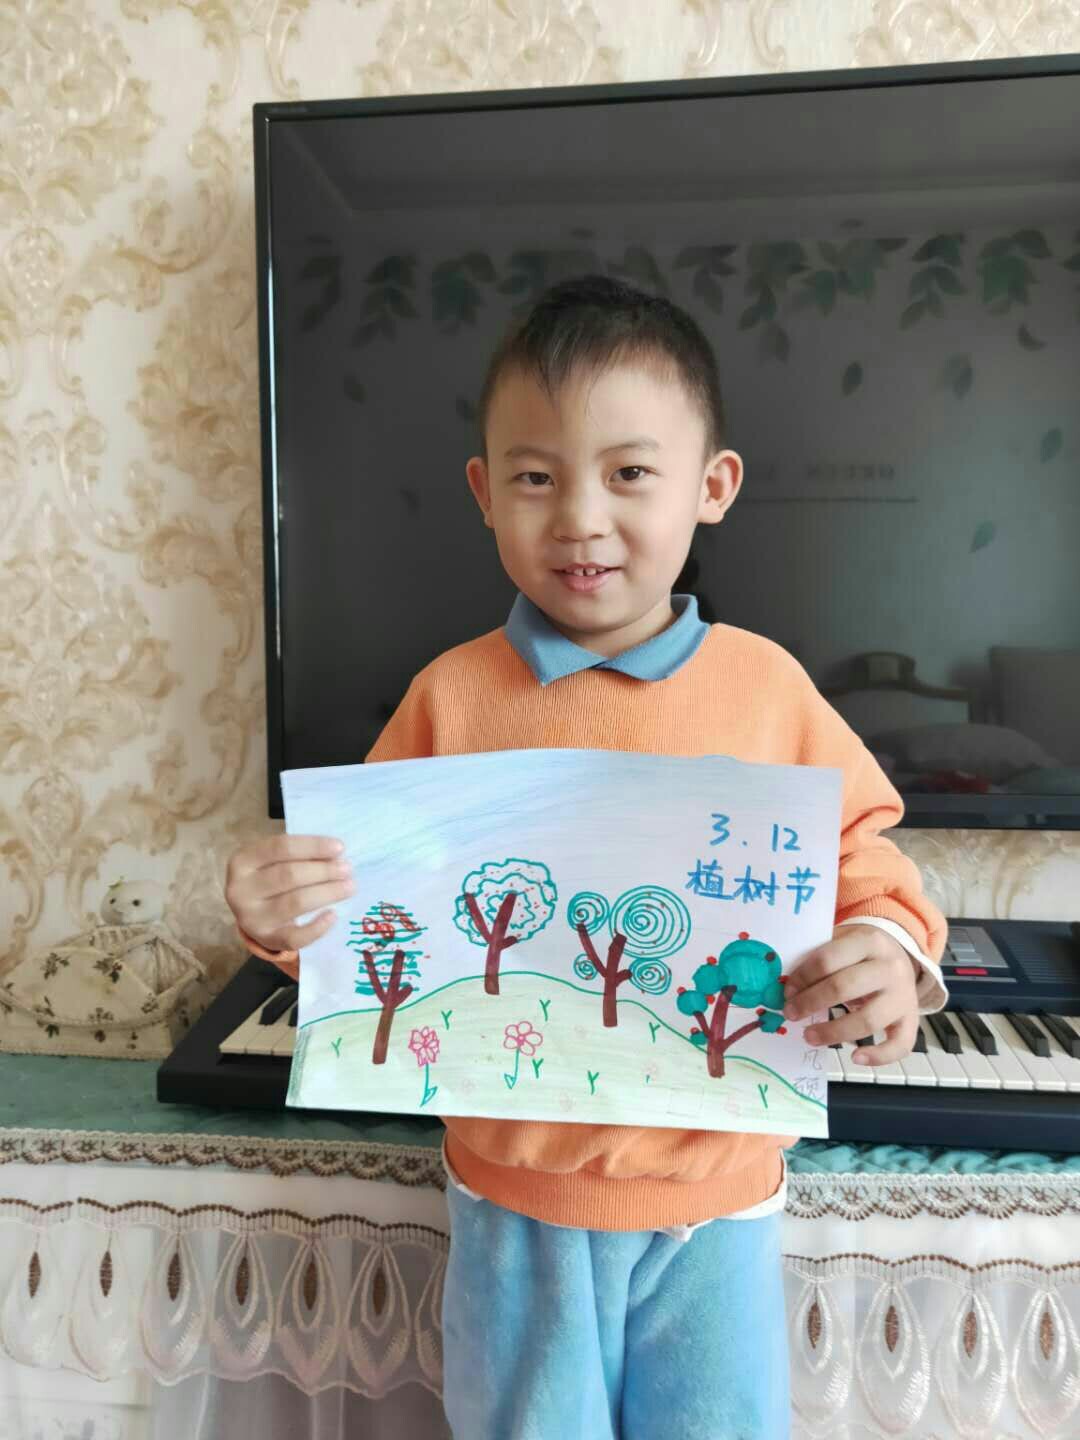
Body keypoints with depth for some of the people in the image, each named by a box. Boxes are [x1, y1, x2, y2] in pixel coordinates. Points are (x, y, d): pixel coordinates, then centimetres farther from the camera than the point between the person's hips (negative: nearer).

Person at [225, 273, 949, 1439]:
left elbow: (860, 856, 1)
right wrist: (288, 913, -21)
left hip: (716, 1188, 0)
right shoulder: (453, 695, -7)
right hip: (516, 1189, 1)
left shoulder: (767, 685, -6)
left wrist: (887, 949, -19)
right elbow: (376, 897, -1)